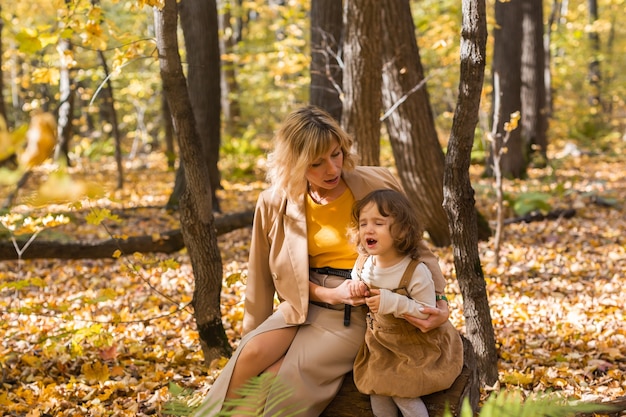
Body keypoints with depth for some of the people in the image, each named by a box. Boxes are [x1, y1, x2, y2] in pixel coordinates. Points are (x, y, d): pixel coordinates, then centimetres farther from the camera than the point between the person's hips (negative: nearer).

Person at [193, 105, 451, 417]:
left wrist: (439, 303, -15)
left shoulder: (377, 185, -8)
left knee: (278, 383, -21)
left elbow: (415, 250, 0)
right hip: (304, 304, 3)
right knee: (251, 355, -26)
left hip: (356, 313, -2)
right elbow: (266, 275, 6)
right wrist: (329, 293, -7)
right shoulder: (277, 202, -4)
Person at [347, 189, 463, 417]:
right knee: (377, 391, 4)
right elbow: (356, 276, 13)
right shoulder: (364, 262, -9)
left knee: (402, 393, -12)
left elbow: (429, 313, -25)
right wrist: (355, 285, -12)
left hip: (415, 345, -6)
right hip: (380, 344, 6)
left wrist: (394, 303, -38)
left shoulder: (416, 272, -28)